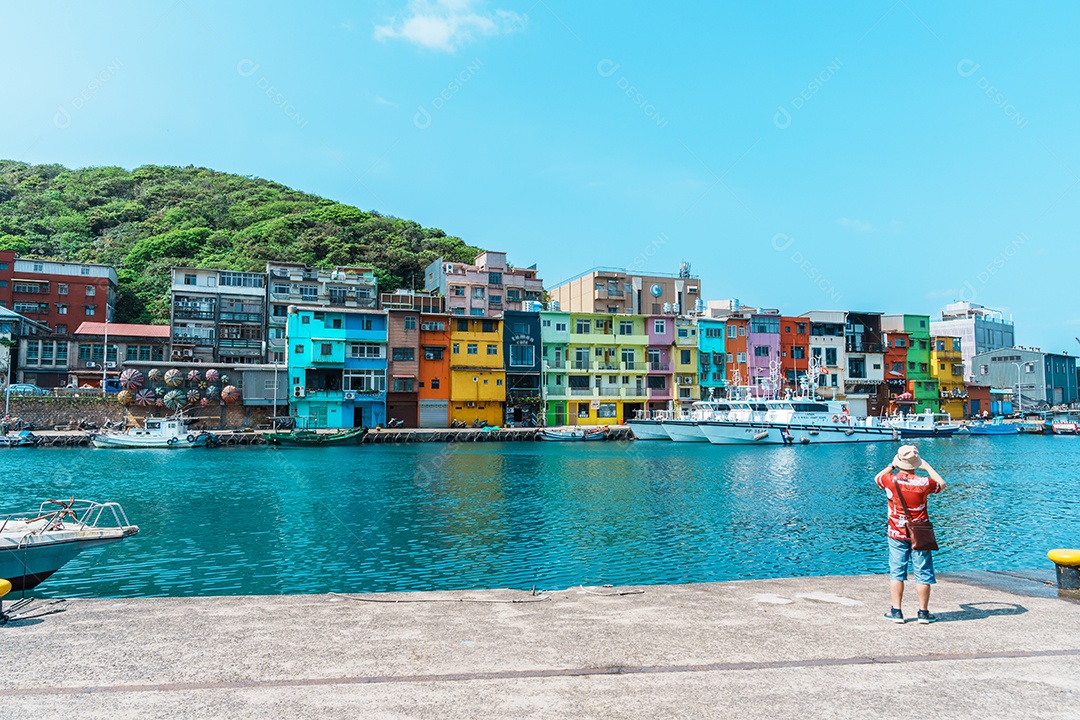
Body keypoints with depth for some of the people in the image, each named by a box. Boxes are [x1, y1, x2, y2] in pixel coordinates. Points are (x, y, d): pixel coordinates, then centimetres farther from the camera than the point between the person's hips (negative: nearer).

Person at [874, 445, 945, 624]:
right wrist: (927, 467, 14)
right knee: (923, 573, 8)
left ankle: (896, 611, 9)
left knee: (896, 572, 7)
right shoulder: (924, 483, -14)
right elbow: (941, 484, 8)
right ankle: (923, 612, 13)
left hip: (897, 534, 1)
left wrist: (892, 466, 16)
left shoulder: (891, 480, -12)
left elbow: (877, 478, 12)